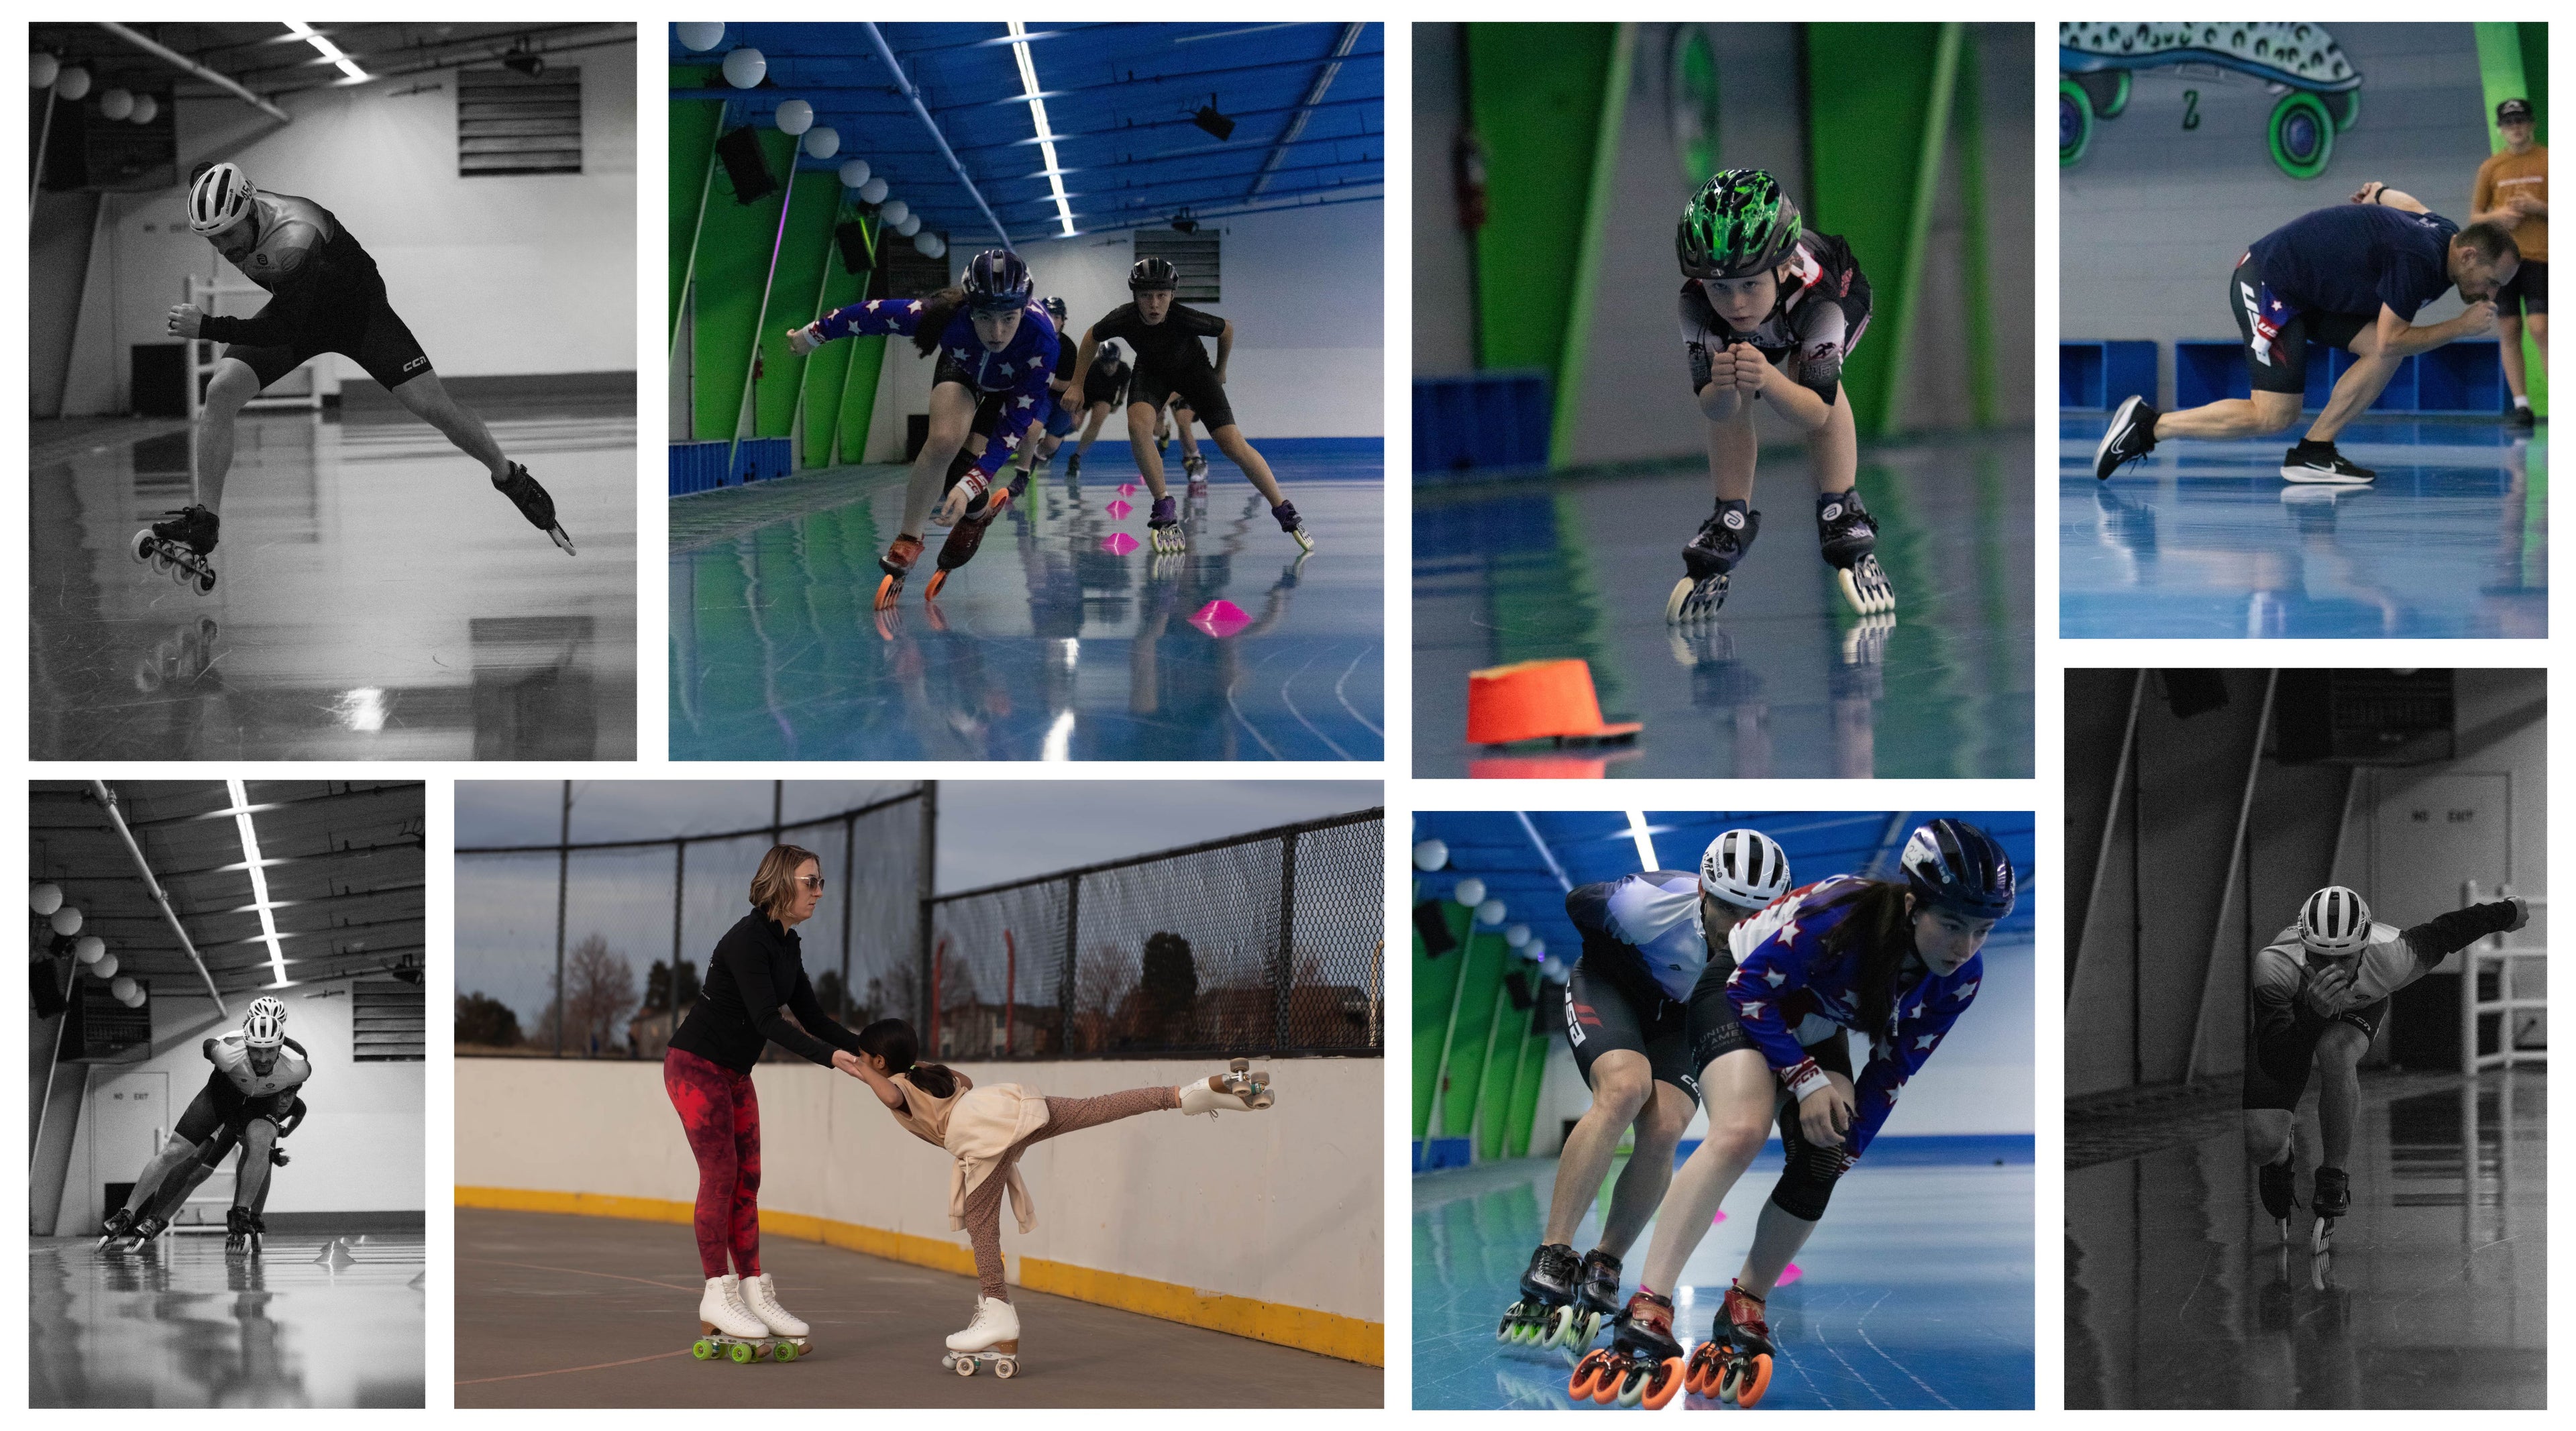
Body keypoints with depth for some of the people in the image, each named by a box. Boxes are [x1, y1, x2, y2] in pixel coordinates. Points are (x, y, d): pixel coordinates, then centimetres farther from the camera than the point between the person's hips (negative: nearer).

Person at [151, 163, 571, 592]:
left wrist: (207, 327, -41)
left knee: (432, 405, -10)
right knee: (221, 389, -15)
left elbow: (284, 331, -39)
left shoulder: (296, 239, -41)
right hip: (293, 307, 6)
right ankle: (203, 524, -9)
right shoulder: (225, 211, -20)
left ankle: (510, 479, 17)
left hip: (358, 307, -5)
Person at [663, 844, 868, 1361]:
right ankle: (718, 1297, -10)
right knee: (720, 1173, -12)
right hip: (696, 1065, -9)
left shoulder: (787, 946, 7)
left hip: (734, 1074, 9)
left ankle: (754, 1293, 3)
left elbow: (810, 1016, 11)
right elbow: (768, 1021, -28)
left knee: (747, 1180, 3)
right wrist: (830, 1058, -34)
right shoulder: (747, 940, -22)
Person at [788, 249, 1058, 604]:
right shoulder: (947, 315, -41)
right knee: (944, 441, -27)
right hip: (963, 367, 1)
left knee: (968, 461, -20)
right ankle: (907, 541, -9)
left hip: (1021, 384, -1)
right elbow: (876, 313, -24)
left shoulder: (1041, 338, -43)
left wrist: (970, 486, -46)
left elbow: (1015, 424, -38)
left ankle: (977, 511, 15)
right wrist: (813, 335, -9)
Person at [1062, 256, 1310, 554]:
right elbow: (1092, 337, -6)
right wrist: (1077, 385, -2)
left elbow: (1227, 328, -14)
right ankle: (1164, 508, -15)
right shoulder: (1124, 319, -29)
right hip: (1151, 373, 2)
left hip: (1193, 370, -2)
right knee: (1138, 424, -30)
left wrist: (1220, 370, 2)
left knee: (1233, 444, -14)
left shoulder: (1185, 319, -36)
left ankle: (1285, 513, 1)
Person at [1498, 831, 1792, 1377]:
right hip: (1610, 986, -3)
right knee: (1626, 1089, -33)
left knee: (1664, 1132, -25)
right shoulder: (1652, 903, -33)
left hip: (1680, 1020, 3)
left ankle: (1602, 1271, -6)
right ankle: (1550, 1265, -33)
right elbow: (1577, 904, -13)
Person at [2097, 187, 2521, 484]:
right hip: (2268, 285, -10)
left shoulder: (2444, 232, 1)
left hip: (2313, 290, 10)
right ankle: (2149, 425, -4)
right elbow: (2390, 343, -25)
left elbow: (2402, 201, 23)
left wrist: (2378, 192, 43)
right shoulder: (2418, 260, -27)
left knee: (2381, 354, -7)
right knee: (2275, 416, -13)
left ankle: (2313, 452, -2)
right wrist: (2461, 328, -19)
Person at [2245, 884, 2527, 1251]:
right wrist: (2314, 1013, -61)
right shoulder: (2274, 967, -43)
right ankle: (2281, 1155, 26)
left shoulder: (2389, 958, -39)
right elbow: (2276, 1066, -43)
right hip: (2286, 1014, 0)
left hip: (2358, 1005, 1)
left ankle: (2334, 1177, -15)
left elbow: (2443, 933, -17)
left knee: (2336, 1054, -37)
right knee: (2261, 1144, -16)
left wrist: (2507, 912, 2)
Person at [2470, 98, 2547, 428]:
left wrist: (2538, 208, -13)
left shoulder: (2548, 161, 4)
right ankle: (2521, 404, 5)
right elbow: (2475, 216, 13)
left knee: (2541, 329, -12)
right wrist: (2498, 215, -7)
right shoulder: (2491, 167, 10)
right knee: (2508, 332, 0)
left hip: (2540, 258, -3)